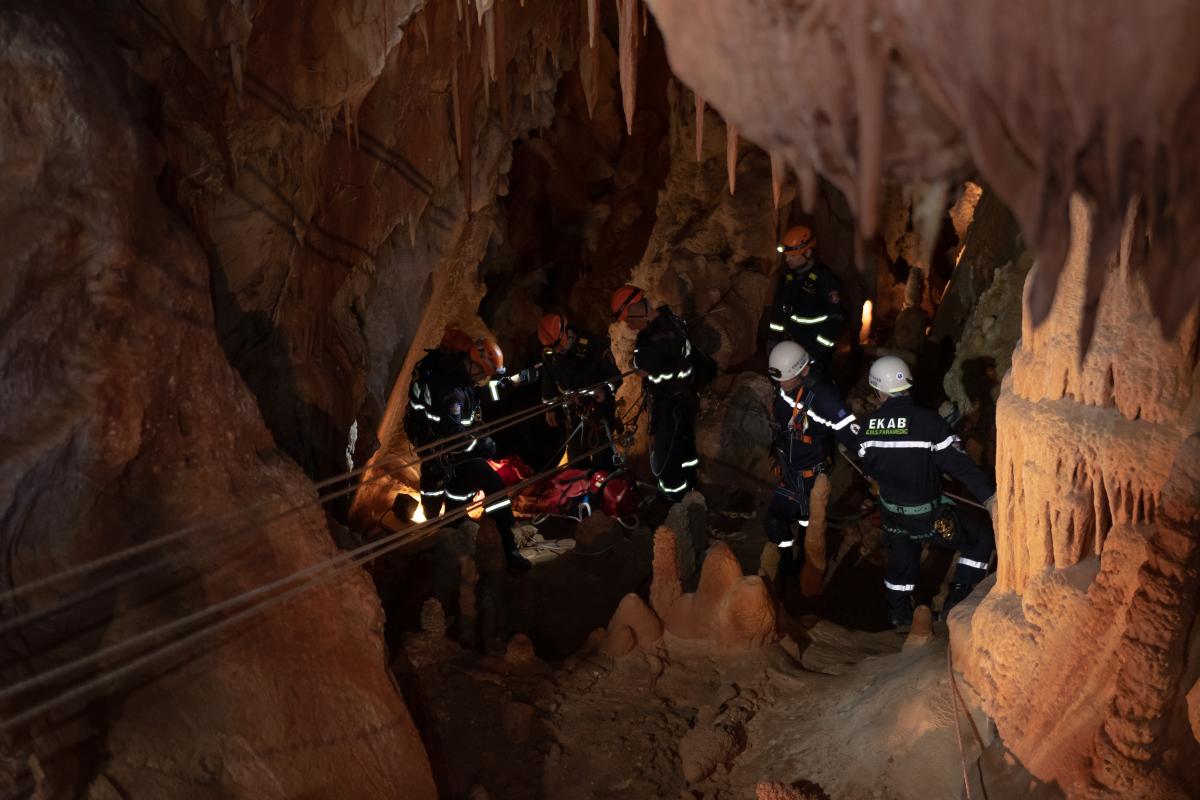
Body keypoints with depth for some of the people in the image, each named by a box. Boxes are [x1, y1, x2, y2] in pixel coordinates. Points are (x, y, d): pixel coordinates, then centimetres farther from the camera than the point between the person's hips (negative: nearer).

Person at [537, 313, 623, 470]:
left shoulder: (594, 346, -22)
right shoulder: (548, 354, -6)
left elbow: (614, 375, -16)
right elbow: (548, 382, 10)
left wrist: (605, 390, -35)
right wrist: (550, 408, 13)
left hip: (598, 408, -5)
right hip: (572, 411, 5)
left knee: (601, 453, -4)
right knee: (575, 456, 15)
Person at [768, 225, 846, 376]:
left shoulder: (825, 279, -17)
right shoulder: (787, 275, 4)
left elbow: (836, 320, -17)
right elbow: (778, 309, 14)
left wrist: (818, 350, -19)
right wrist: (773, 339, 10)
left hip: (815, 348, -6)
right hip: (790, 347, 6)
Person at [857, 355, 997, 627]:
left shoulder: (868, 426, -9)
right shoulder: (928, 421, -24)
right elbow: (960, 464, -27)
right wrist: (989, 497, -27)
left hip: (892, 513, 5)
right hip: (928, 517, -5)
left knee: (901, 558, 29)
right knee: (982, 539, 15)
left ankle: (899, 611, 45)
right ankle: (956, 601, 13)